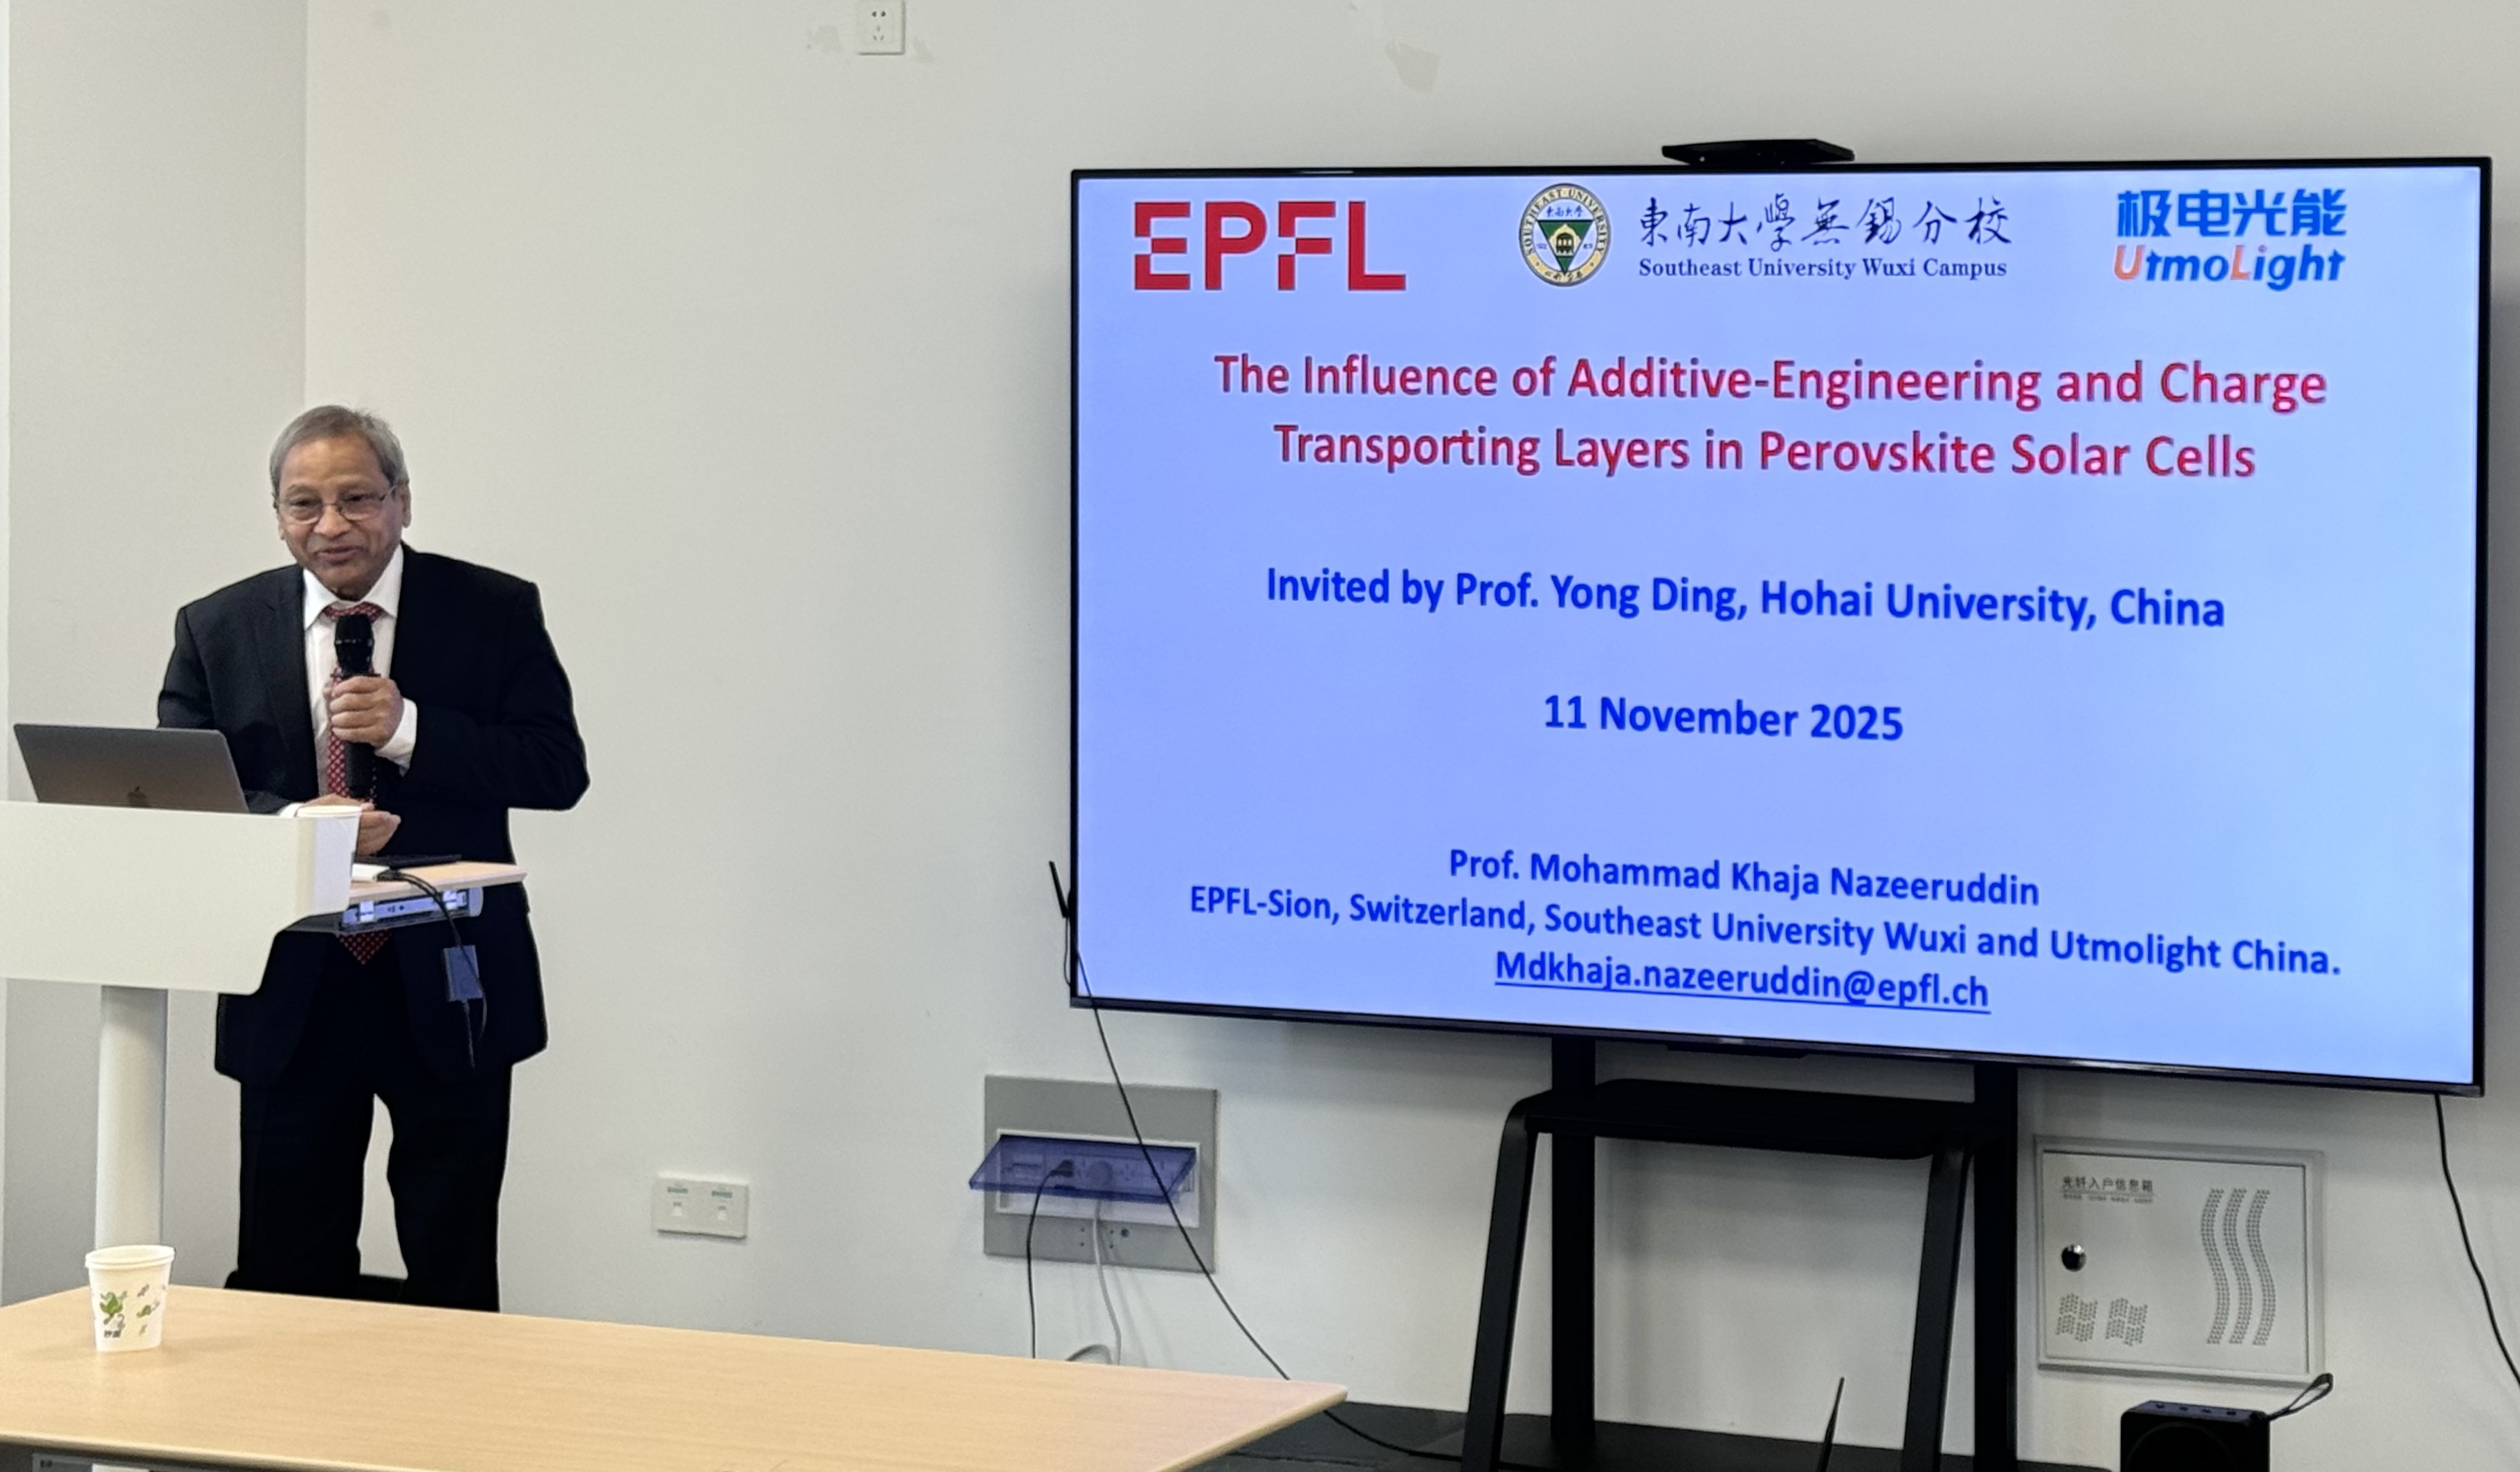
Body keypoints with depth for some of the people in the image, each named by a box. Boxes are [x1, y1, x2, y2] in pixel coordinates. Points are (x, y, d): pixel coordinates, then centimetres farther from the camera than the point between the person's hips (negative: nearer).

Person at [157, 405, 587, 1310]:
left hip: (447, 991, -1)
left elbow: (558, 769, -7)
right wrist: (292, 824, -21)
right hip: (292, 995, 1)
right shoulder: (217, 631, 4)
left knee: (455, 1279, 6)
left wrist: (408, 728, -19)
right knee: (284, 1276, 5)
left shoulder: (494, 614, 0)